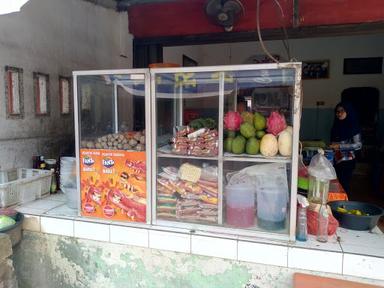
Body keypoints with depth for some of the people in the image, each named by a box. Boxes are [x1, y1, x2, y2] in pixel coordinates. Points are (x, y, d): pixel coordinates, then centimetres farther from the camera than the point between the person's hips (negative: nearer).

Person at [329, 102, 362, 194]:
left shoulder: (353, 126, -8)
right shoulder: (337, 125, 10)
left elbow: (358, 145, -14)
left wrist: (339, 146, -19)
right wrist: (332, 146, 2)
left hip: (347, 161, -6)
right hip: (337, 160, 6)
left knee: (343, 185, -4)